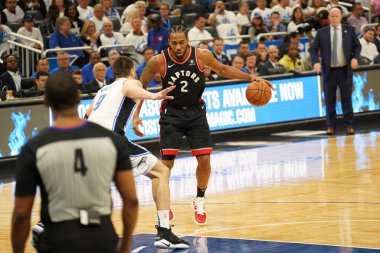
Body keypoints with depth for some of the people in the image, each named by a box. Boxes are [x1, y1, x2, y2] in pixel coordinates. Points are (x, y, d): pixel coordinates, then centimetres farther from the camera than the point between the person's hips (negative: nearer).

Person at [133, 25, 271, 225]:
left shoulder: (202, 56, -15)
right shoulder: (158, 62, -19)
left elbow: (223, 69, 5)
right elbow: (140, 87, -5)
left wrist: (250, 78, -1)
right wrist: (136, 115, -11)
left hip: (196, 111, 2)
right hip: (171, 113, -2)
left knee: (204, 159, -6)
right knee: (166, 163, -10)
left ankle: (199, 201, 18)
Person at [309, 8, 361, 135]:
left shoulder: (349, 30, 5)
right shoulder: (322, 32, 4)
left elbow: (357, 46, 8)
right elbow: (313, 49, 3)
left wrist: (355, 58, -10)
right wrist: (316, 62, -14)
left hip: (345, 70, 0)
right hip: (329, 71, 0)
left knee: (347, 98, 3)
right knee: (330, 100, 2)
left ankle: (349, 125, 9)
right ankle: (331, 126, 9)